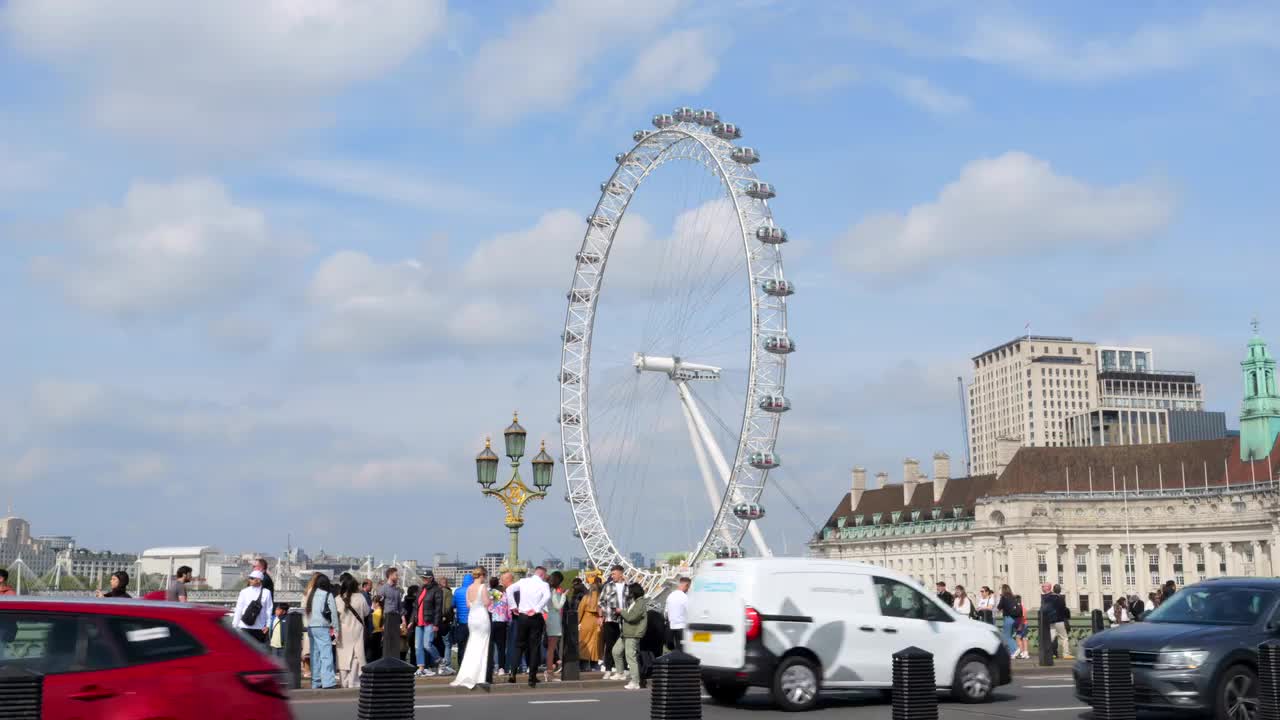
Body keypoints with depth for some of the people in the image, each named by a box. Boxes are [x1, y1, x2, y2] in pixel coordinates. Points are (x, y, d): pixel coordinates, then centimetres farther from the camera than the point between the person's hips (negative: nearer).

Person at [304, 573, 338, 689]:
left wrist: (308, 625, 16)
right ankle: (328, 682, -20)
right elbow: (333, 612, -8)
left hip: (311, 627, 7)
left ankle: (316, 682, 12)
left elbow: (305, 610, 14)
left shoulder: (311, 594, 14)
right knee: (326, 654, -11)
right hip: (322, 627, -7)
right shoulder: (328, 595, -4)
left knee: (315, 655, 10)